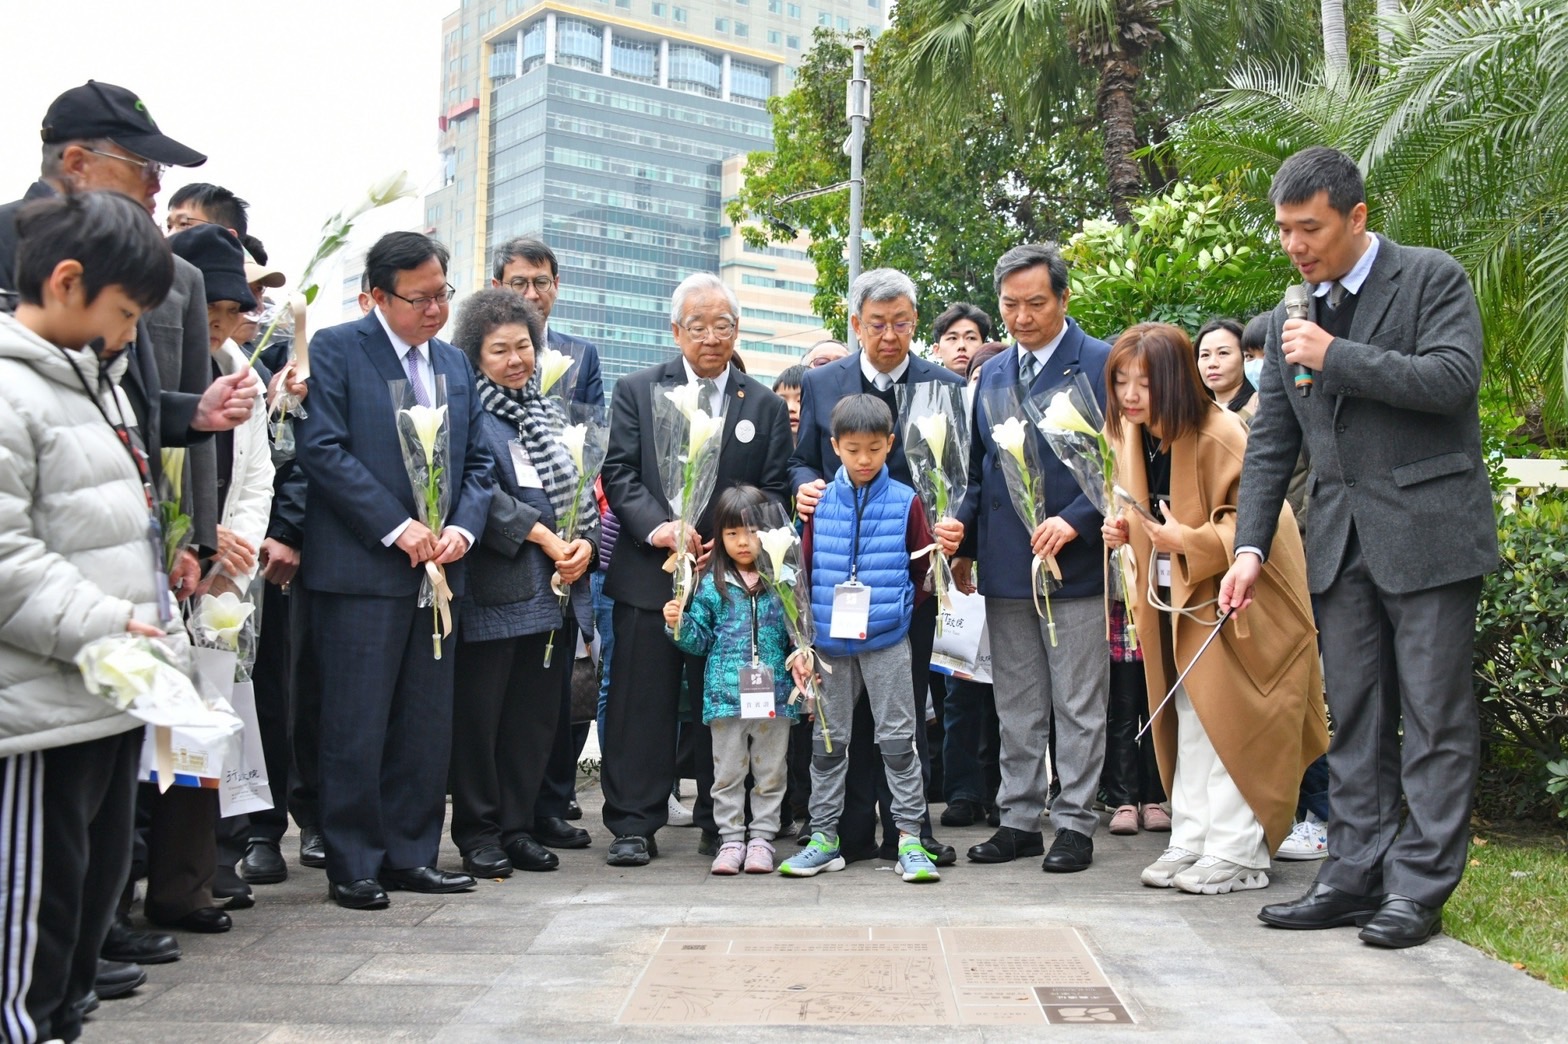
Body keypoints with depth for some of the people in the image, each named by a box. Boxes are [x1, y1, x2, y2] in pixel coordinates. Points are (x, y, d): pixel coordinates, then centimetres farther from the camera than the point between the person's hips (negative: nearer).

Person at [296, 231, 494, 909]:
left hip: (437, 569, 6)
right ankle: (353, 865, 9)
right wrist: (397, 528, -15)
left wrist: (461, 528, -2)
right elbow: (322, 449, -12)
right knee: (356, 726, -2)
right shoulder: (335, 350, -2)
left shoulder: (455, 364, 17)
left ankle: (411, 854, 20)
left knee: (428, 725, 10)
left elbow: (478, 462, 17)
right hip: (361, 567, -6)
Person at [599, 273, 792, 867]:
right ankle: (634, 826, 8)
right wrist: (657, 527, -16)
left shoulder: (766, 407, 10)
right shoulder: (636, 392, 7)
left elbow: (774, 493, 6)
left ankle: (721, 821, 19)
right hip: (650, 573, -1)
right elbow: (619, 473, 0)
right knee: (642, 703, 0)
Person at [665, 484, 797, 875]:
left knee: (769, 773, 9)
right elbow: (699, 640, 6)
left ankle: (762, 839, 19)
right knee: (728, 774, 8)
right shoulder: (712, 585, 3)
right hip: (725, 696, 0)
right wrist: (678, 625, -12)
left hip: (775, 695, 0)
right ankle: (730, 839, 17)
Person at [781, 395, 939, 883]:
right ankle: (824, 837, 18)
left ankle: (910, 838, 8)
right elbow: (805, 568, 5)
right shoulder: (821, 503, 2)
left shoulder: (905, 502, -2)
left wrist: (899, 611, 3)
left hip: (887, 641, -2)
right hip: (830, 641, 2)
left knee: (898, 739, 2)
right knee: (828, 740, 9)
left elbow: (923, 567, 6)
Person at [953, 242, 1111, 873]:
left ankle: (1075, 824, 12)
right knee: (1016, 707, 12)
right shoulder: (992, 375, 14)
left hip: (1074, 561, -5)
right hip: (1004, 566, 6)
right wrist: (964, 545, 8)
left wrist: (1075, 520, -18)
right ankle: (1019, 819, 20)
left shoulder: (1101, 364, -4)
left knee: (1078, 707, 2)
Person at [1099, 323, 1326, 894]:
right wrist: (1127, 528, -1)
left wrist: (1190, 540, -29)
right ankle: (1191, 840, 17)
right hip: (1180, 596, 8)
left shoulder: (1220, 435, -21)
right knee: (1187, 721, 10)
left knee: (1227, 719, -7)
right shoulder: (1135, 436, 4)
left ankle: (1237, 853, 1)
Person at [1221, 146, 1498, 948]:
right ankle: (1355, 876, 15)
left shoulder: (1433, 279, -2)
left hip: (1427, 531, -6)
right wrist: (1250, 547, 4)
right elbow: (1271, 444, 12)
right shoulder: (1292, 318, 13)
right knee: (1353, 718, 9)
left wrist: (1337, 357, -16)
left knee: (1433, 717, -1)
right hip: (1341, 540, 6)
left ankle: (1420, 886, 5)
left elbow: (1454, 378, -17)